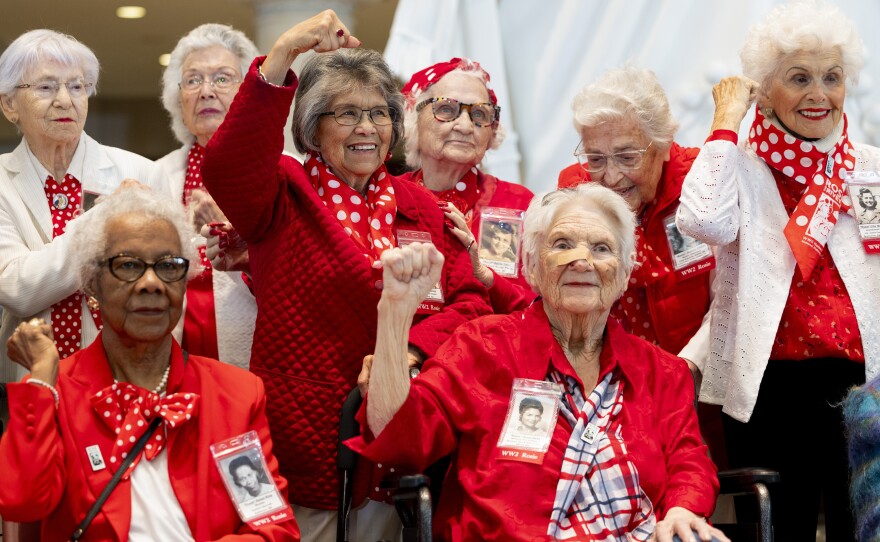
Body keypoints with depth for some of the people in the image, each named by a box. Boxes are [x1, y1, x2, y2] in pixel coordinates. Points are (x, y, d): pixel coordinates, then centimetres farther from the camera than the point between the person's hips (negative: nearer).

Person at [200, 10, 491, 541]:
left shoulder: (421, 208, 11)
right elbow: (225, 168, -22)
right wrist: (283, 54, -31)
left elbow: (471, 300, 4)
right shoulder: (287, 194, -1)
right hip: (302, 453, -3)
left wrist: (411, 349, -16)